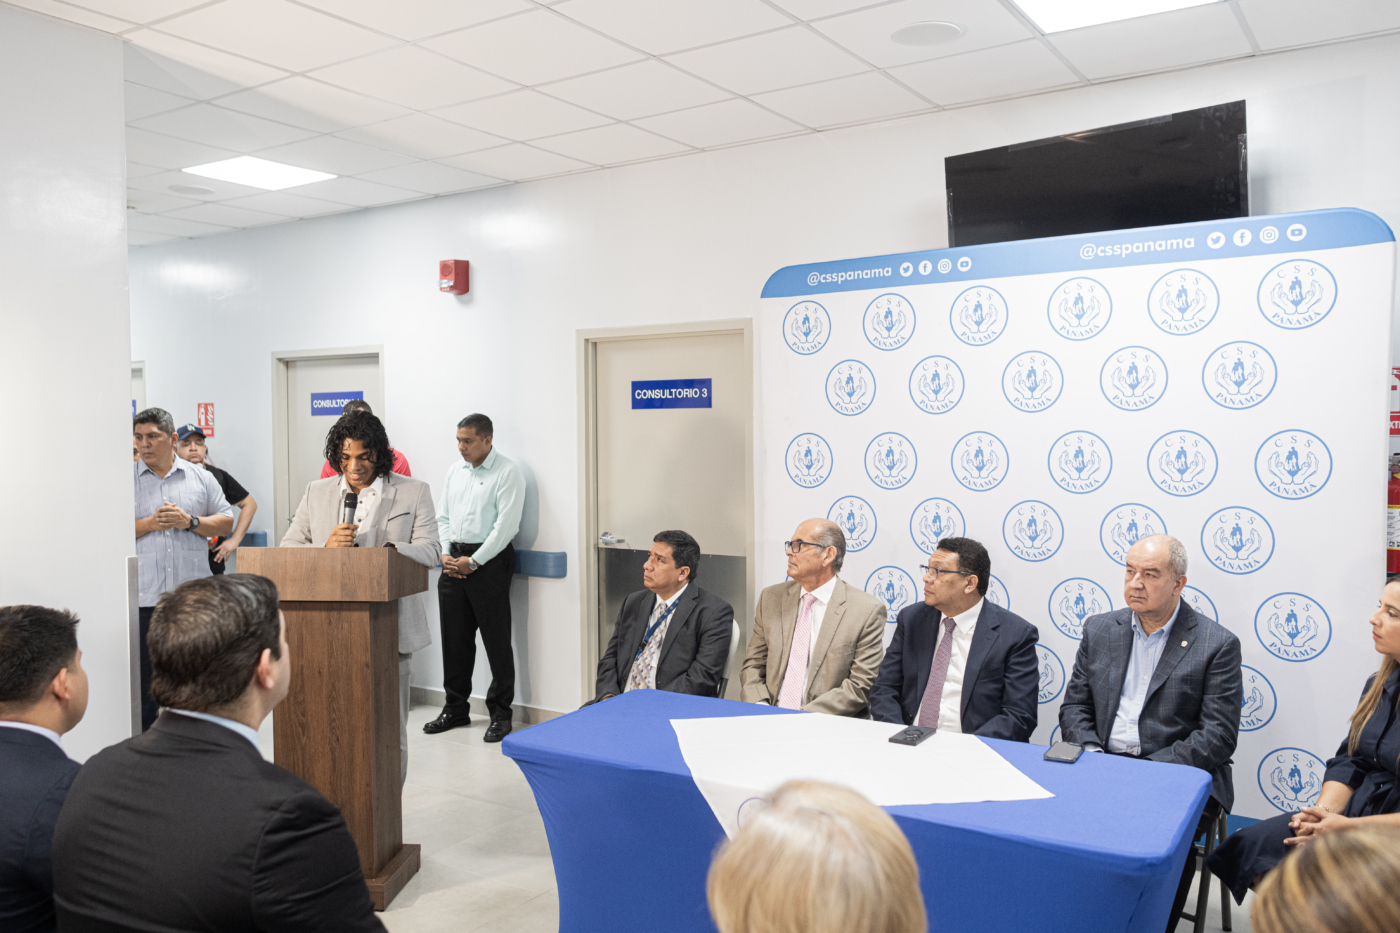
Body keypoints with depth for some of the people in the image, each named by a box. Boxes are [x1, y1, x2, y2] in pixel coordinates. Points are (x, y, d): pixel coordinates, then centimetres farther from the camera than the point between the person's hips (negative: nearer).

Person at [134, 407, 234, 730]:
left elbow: (226, 522, 8)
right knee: (143, 673, 3)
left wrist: (190, 521, -7)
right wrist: (149, 524, -11)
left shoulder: (200, 478, 9)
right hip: (143, 597, -1)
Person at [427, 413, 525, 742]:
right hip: (453, 560, 7)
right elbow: (443, 517, 17)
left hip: (488, 561, -6)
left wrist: (474, 562, -14)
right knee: (454, 638, 11)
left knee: (496, 640, -3)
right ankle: (456, 708, 23)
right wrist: (445, 554, 2)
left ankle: (500, 714, 7)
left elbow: (506, 525, -14)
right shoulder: (454, 471, 14)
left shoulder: (508, 473, -8)